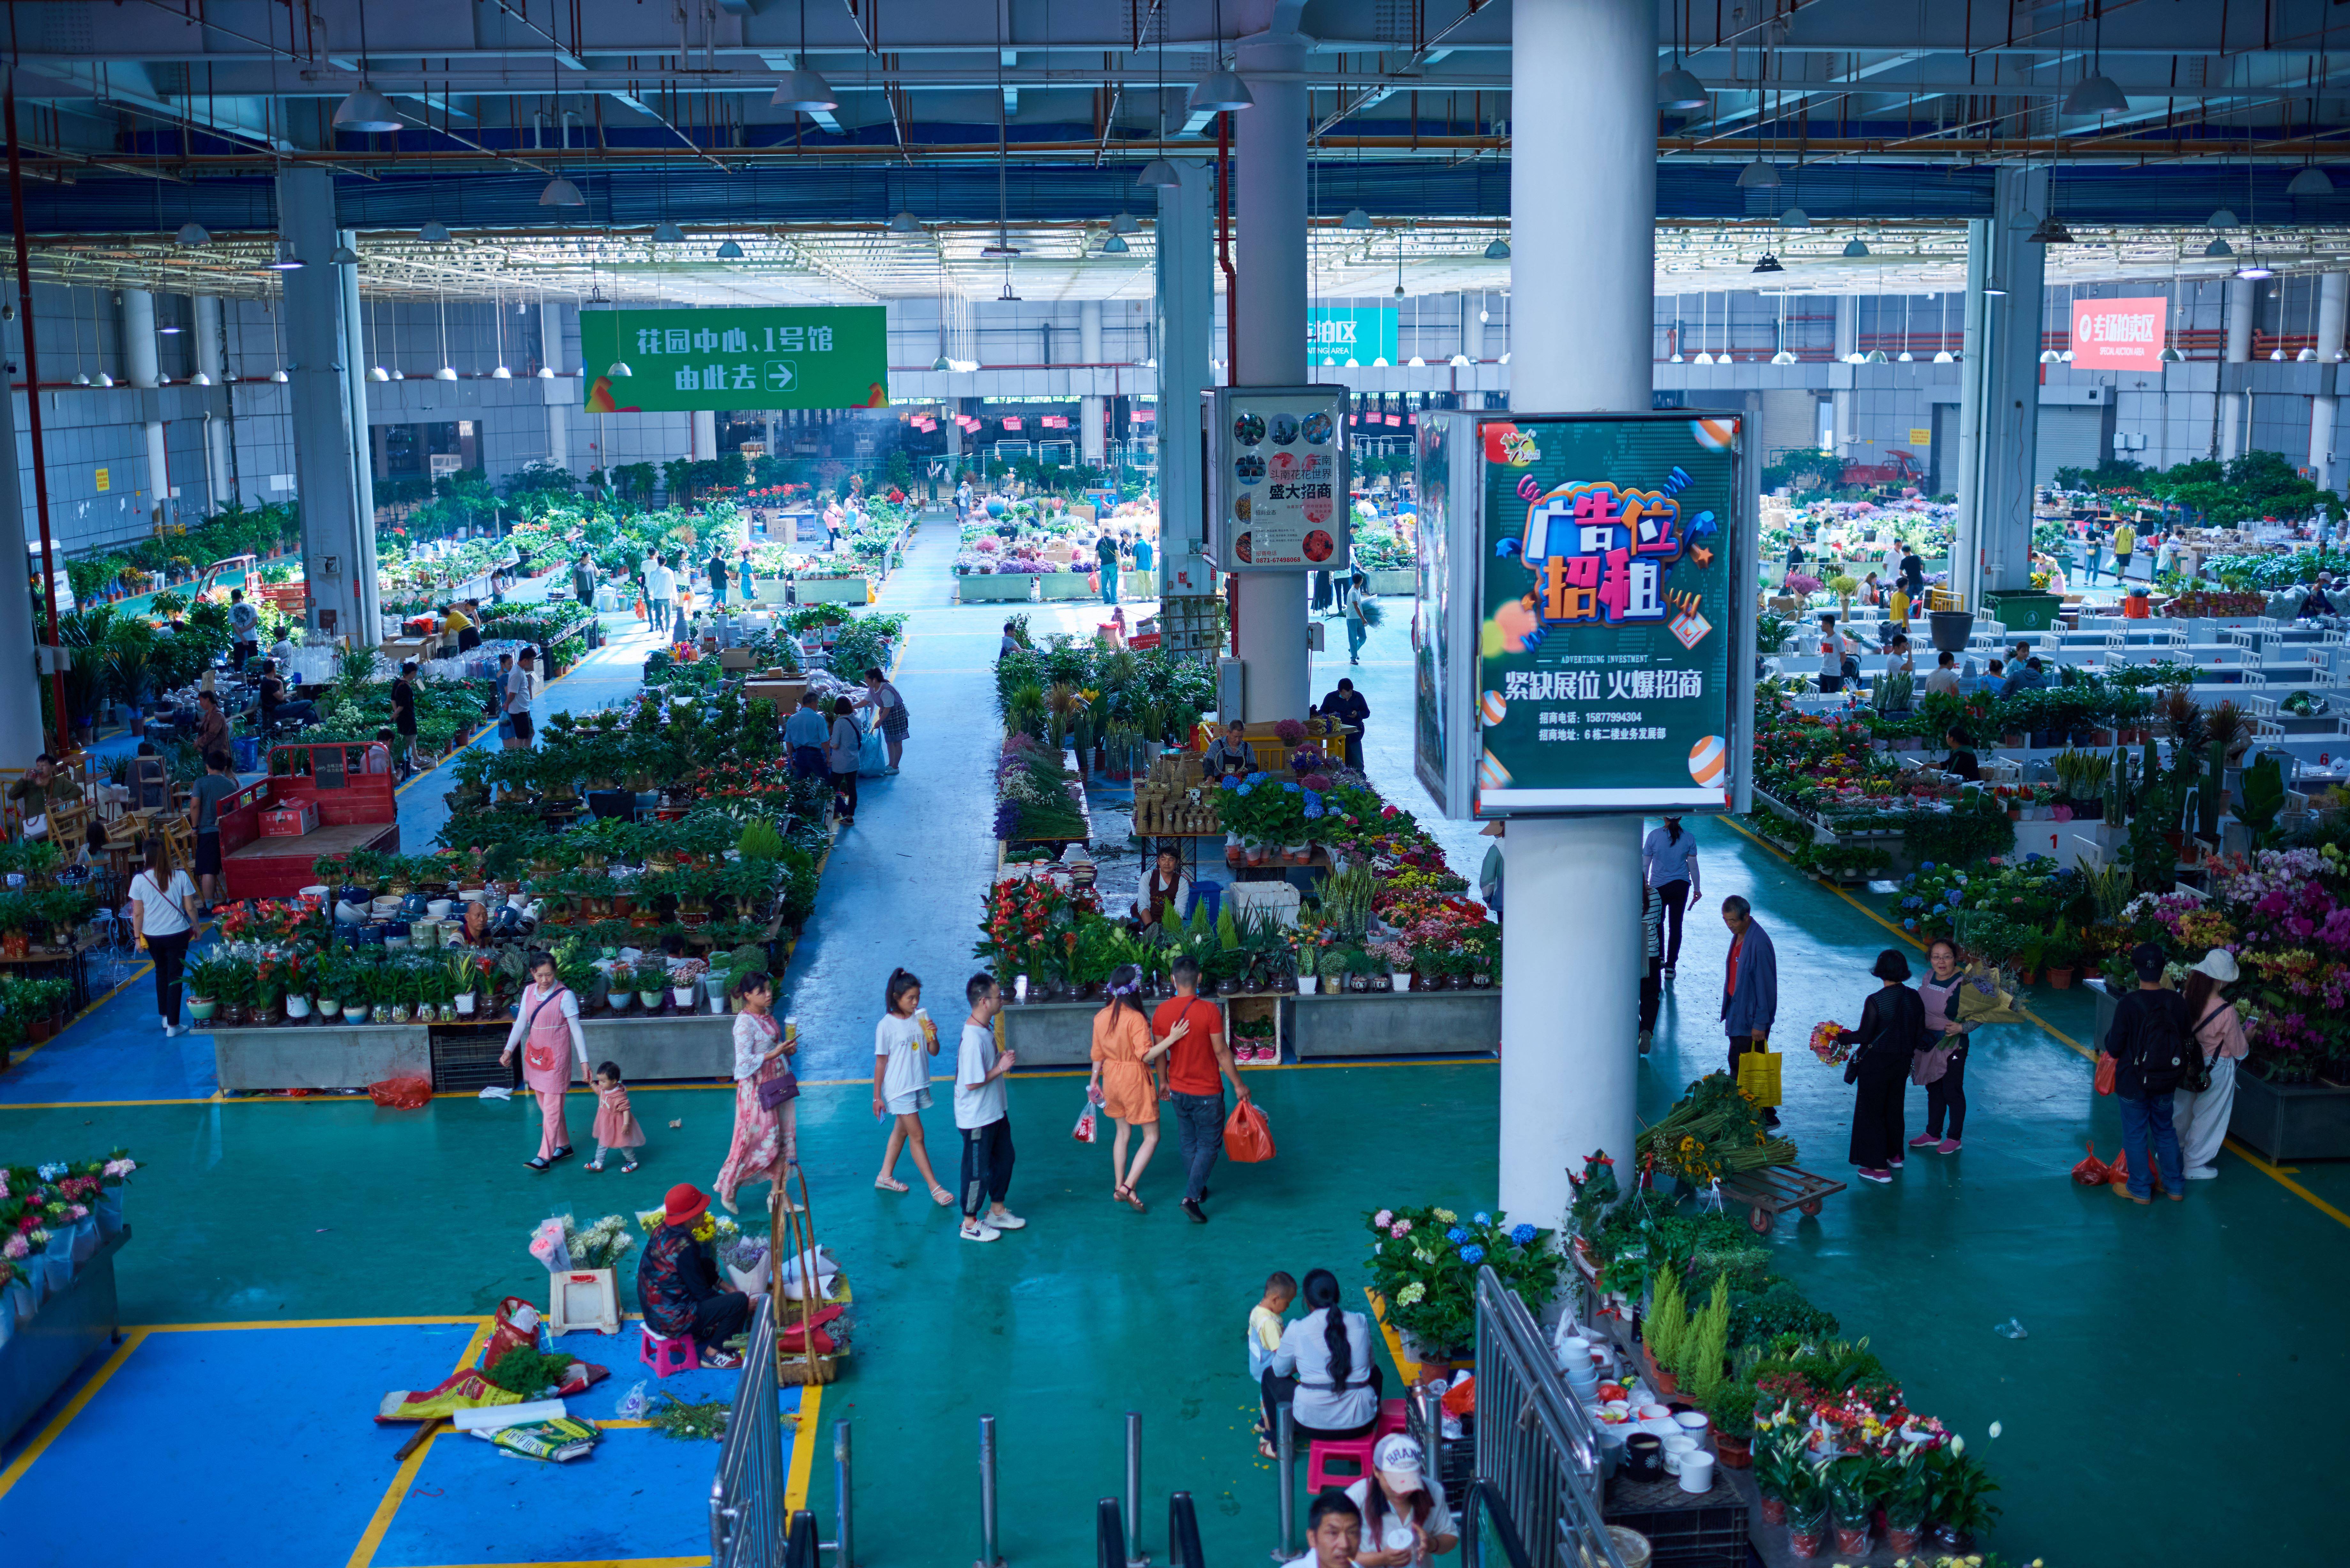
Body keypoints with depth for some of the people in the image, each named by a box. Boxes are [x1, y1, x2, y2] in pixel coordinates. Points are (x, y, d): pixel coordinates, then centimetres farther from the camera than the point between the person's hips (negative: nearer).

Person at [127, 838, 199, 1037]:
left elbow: (138, 913, -7)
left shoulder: (139, 880, -11)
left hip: (152, 936, 1)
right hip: (177, 934, -1)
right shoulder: (180, 877, -11)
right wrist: (196, 927, 10)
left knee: (161, 971, 24)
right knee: (175, 976, 6)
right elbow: (190, 908, -6)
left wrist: (138, 936, 5)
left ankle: (164, 1016, 31)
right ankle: (172, 1025, 8)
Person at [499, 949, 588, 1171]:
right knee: (544, 1104, 14)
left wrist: (584, 1061, -13)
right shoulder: (529, 992, 2)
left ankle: (544, 1157, -2)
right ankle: (564, 1145, 28)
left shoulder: (565, 995, -14)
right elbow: (521, 1022, 7)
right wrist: (509, 1049, -1)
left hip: (555, 1056, -6)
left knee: (552, 1106, -4)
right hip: (535, 1053, 6)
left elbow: (576, 1030, -12)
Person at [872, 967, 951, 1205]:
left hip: (919, 1085, 6)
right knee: (917, 1136, -3)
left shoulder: (920, 1019, 0)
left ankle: (886, 1176, 32)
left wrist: (933, 1036, -16)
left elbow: (934, 1052, 5)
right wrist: (877, 1097, -5)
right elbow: (880, 1062, -9)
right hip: (899, 1089, -6)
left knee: (902, 1131, 17)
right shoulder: (886, 1026, -13)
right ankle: (934, 1187, 1)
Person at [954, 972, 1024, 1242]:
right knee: (978, 1170, 5)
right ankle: (970, 1224, 21)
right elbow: (973, 1083, -27)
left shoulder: (986, 1029, 4)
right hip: (977, 1119, -10)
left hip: (996, 1112, 10)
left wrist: (1002, 1058, 5)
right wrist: (1001, 1068, -19)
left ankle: (997, 1211, 39)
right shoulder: (972, 1038, -29)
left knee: (1004, 1159, 22)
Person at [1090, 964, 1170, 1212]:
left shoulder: (1101, 1017, -1)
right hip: (1135, 1079, -7)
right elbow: (1146, 1055, -24)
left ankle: (1118, 1188, 25)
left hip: (1111, 1078, 7)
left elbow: (1098, 1054, 7)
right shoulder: (1135, 1018, -21)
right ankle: (1129, 1186, -8)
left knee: (1123, 1133, 22)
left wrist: (1094, 1081, 19)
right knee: (1152, 1137, 4)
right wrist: (1172, 1039, -28)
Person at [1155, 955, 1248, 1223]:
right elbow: (1221, 1052, -15)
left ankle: (1197, 1191, 31)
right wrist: (1238, 1084, -5)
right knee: (1210, 1146, 6)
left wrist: (1164, 1082, 20)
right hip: (1207, 1091, -5)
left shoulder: (1162, 1012, -6)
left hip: (1179, 1090, 5)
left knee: (1189, 1145, 19)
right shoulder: (1209, 1011, -19)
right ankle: (1191, 1197, -6)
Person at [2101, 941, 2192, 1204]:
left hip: (2133, 1083, -4)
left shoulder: (2128, 1005, -23)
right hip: (2166, 1083, 4)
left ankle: (2141, 1190, 22)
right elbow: (2185, 1035, 1)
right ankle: (2174, 1186, 31)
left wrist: (2110, 1035, 4)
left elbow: (2114, 1049, -16)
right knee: (2165, 1131, 22)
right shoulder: (2177, 1002, -12)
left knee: (2135, 1135, 12)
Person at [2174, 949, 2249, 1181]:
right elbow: (2240, 1052, -15)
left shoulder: (2186, 999, -15)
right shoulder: (2226, 1012, -27)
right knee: (2207, 1117, 14)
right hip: (2217, 1070, -5)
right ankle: (2195, 1165, 28)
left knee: (2182, 1111, 24)